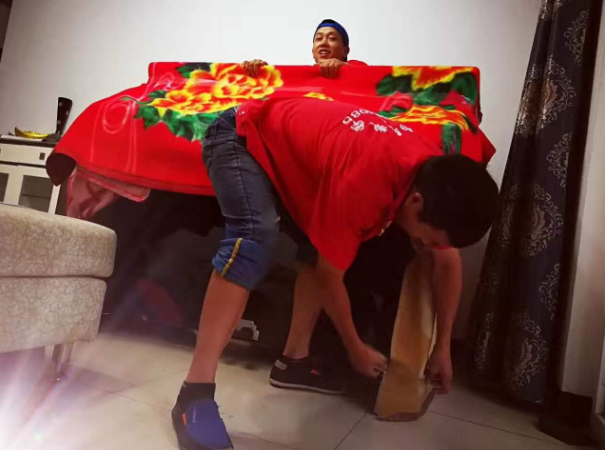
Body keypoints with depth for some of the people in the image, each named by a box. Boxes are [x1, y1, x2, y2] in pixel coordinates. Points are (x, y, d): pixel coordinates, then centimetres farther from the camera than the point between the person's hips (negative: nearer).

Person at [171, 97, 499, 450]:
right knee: (255, 240, -31)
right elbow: (329, 277, -25)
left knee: (326, 244, 1)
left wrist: (442, 347, 3)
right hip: (244, 136, -8)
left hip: (290, 136, 8)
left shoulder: (437, 177, -15)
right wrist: (357, 350, -9)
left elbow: (449, 261, 0)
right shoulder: (362, 184, -39)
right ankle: (196, 393, -30)